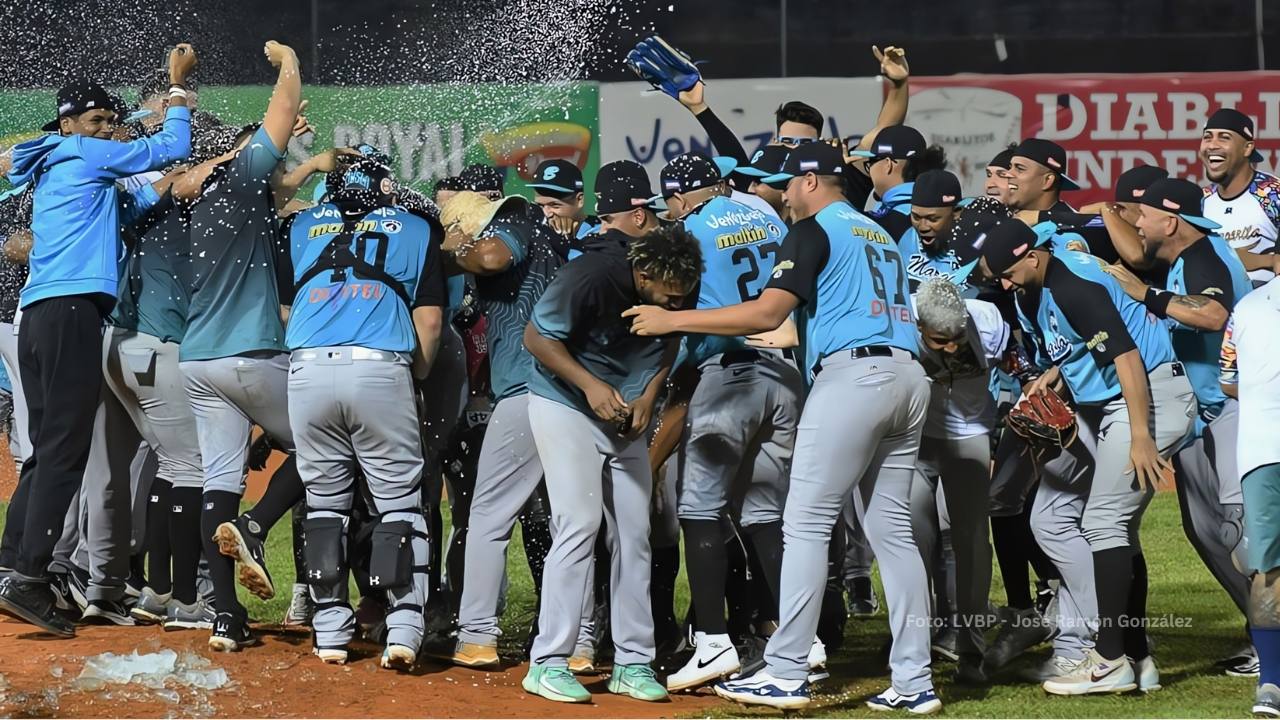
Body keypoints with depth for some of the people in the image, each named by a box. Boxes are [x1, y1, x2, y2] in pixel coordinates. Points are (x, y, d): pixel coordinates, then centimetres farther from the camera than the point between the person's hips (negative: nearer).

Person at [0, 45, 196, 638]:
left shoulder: (51, 169, 26)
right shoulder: (84, 155, 2)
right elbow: (172, 148, 4)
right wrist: (178, 84, 16)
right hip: (72, 309, -9)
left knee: (49, 450, 11)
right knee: (64, 450, -13)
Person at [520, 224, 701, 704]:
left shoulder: (673, 298, -13)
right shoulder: (591, 278, -29)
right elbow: (536, 337, -18)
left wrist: (649, 395, -8)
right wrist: (591, 386, -25)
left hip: (626, 415, 6)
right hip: (564, 404, -6)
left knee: (634, 532, 2)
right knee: (580, 523, -16)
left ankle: (632, 663, 9)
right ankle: (548, 662, -13)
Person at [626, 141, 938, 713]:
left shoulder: (816, 230, 0)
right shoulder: (881, 236, 25)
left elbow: (767, 312, -11)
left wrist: (674, 320, -7)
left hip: (853, 374, -8)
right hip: (908, 374, 8)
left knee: (806, 522, -6)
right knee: (892, 528, 9)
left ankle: (786, 674, -9)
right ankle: (913, 682, 4)